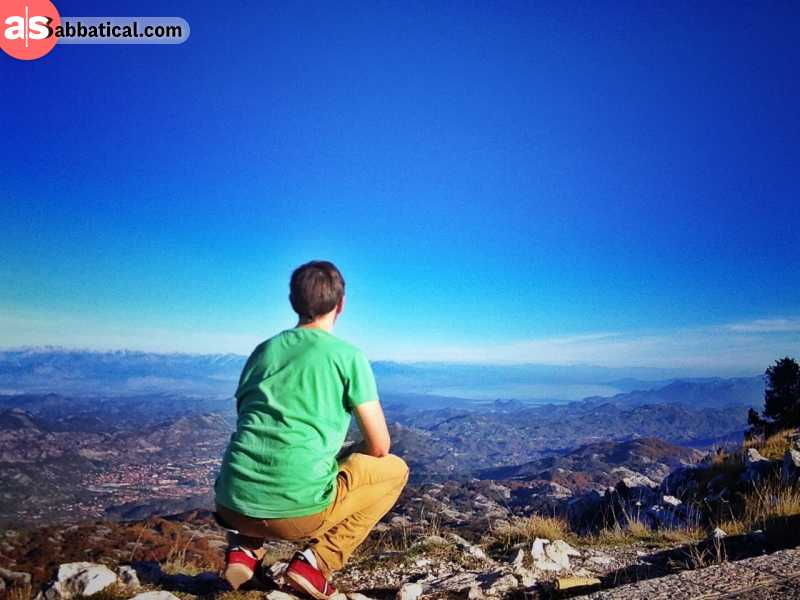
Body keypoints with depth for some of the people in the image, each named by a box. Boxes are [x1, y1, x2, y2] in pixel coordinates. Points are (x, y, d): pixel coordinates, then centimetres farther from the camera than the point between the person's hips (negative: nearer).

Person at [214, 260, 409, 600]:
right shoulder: (348, 356, -1)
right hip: (299, 510, -5)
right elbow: (379, 447, 2)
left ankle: (245, 547, 14)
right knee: (395, 470, 17)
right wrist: (345, 460, 25)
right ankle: (317, 560, 3)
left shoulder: (263, 350, 14)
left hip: (232, 506, 6)